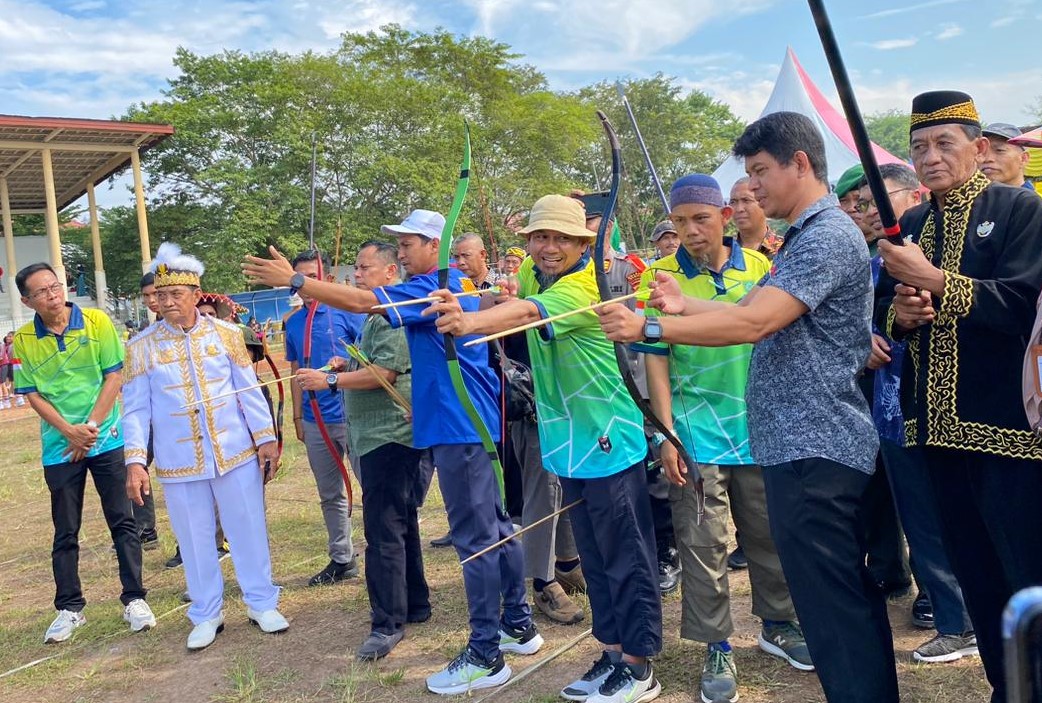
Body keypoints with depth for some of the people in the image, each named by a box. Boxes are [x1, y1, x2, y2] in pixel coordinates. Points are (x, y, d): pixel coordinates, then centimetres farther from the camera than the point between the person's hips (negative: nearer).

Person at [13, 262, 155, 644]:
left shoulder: (96, 321, -5)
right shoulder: (22, 340, -1)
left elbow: (114, 376, -5)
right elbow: (32, 394, -1)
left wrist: (91, 426, -12)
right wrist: (69, 431, -13)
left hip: (106, 439, -1)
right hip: (59, 447, 1)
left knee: (122, 522, 3)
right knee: (65, 533, 9)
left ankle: (134, 598, 12)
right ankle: (69, 608, 21)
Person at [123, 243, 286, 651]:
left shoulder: (226, 334, -1)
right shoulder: (141, 347, -2)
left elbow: (249, 391, 3)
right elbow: (136, 409, -2)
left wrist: (266, 438, 1)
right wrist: (135, 461, -9)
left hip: (236, 455, 0)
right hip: (179, 464, 0)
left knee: (248, 532, 8)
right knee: (195, 541, 10)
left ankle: (261, 603, 24)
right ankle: (207, 615, 26)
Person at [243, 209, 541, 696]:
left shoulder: (433, 288, -14)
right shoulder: (455, 286, 18)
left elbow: (364, 302, -22)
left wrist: (295, 281, -18)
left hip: (460, 427, -11)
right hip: (471, 422, 11)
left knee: (475, 539, -5)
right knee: (495, 527, 16)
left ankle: (485, 656, 4)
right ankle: (519, 624, 28)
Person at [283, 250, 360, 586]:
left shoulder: (346, 312, -5)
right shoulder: (293, 323, 10)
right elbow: (295, 370, 16)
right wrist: (298, 415, 15)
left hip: (350, 415, -5)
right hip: (315, 421, 5)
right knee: (330, 495, 13)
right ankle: (341, 560, 24)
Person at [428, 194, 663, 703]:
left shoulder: (583, 287, -21)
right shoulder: (533, 271, 4)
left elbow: (525, 314, -39)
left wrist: (470, 322, -56)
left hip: (609, 439, -8)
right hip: (567, 440, 8)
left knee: (625, 555, 1)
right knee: (592, 553, 15)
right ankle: (612, 651, 27)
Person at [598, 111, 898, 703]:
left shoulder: (828, 236, -15)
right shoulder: (808, 236, 19)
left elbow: (753, 322, -25)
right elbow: (761, 316, 19)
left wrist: (649, 327, -24)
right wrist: (685, 305, 9)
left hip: (813, 450, -11)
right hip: (810, 446, 11)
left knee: (833, 608, -4)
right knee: (851, 599, 19)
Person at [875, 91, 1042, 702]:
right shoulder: (911, 225, 14)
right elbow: (883, 310, 16)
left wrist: (934, 281, -21)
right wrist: (899, 313, -6)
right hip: (938, 424, 6)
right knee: (975, 574, 14)